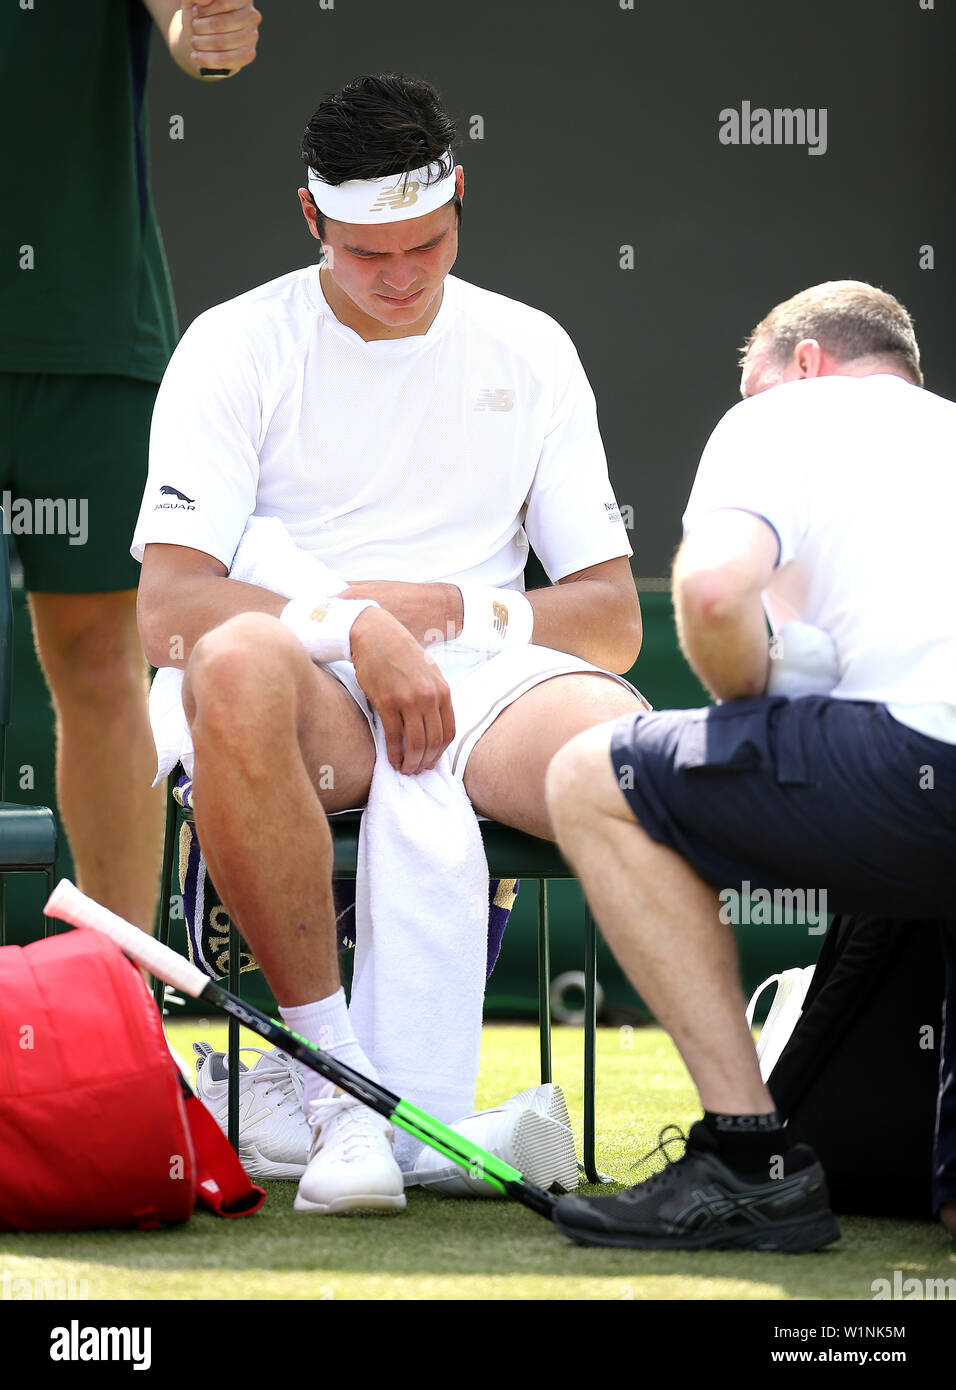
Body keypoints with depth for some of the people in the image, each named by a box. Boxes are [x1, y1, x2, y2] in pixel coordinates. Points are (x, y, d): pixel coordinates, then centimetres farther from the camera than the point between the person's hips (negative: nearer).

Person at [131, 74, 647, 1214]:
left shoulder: (529, 351, 16)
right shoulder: (237, 345, 6)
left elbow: (614, 623, 12)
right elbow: (164, 609, -7)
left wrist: (451, 608, -6)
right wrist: (359, 626, -20)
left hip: (488, 683, 2)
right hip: (312, 694, -2)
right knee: (238, 664, -40)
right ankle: (337, 1075, -33)